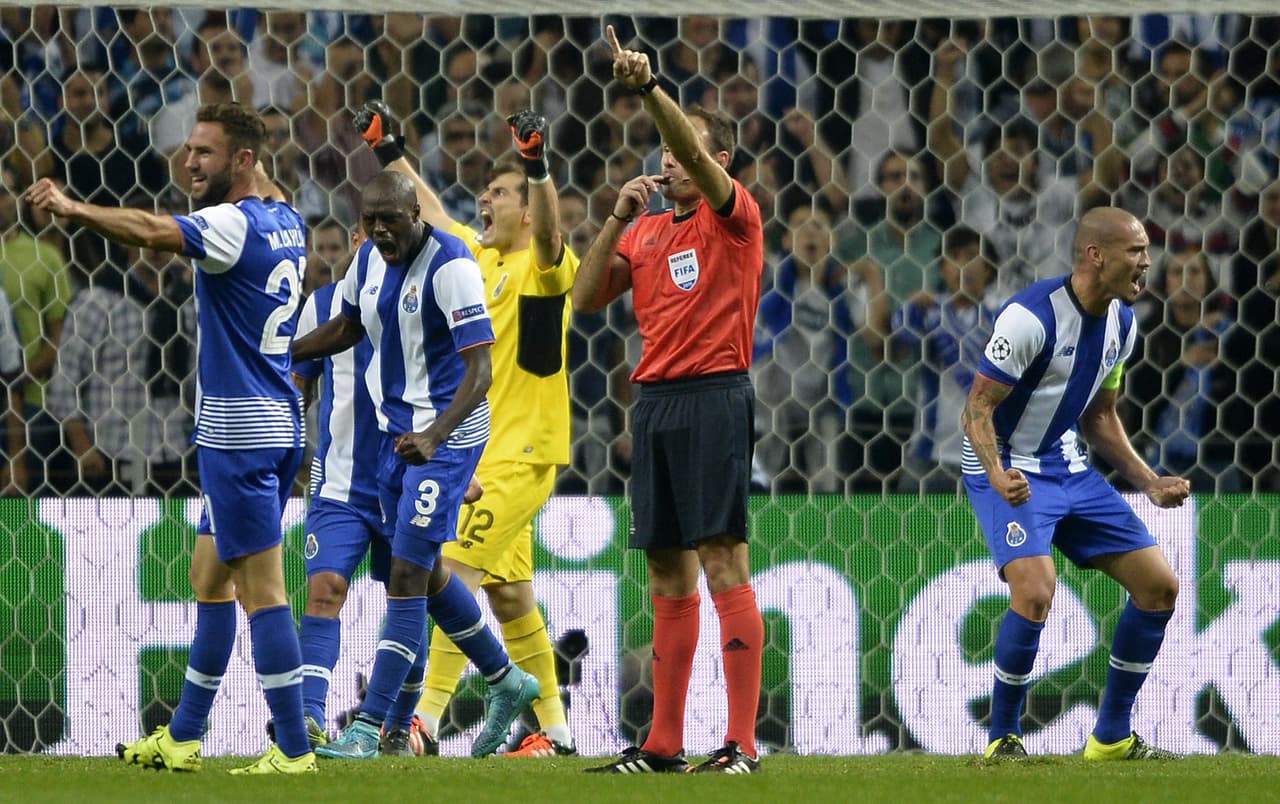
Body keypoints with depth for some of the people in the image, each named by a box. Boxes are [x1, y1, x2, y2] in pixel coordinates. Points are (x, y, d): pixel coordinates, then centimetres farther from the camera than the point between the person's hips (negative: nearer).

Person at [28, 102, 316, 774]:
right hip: (274, 423, 10)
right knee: (210, 576, 16)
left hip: (241, 434, -10)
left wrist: (74, 209, -43)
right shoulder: (283, 221, 11)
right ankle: (182, 738, 23)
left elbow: (151, 232, -34)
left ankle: (294, 749, -7)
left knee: (261, 588, -7)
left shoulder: (236, 224, -16)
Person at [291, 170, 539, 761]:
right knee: (426, 576, 17)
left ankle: (369, 728, -13)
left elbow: (479, 368, -25)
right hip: (396, 430, 9)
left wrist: (433, 435, -38)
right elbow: (347, 329, 24)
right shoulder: (370, 258, 3)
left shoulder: (451, 265, -21)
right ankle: (506, 683, 34)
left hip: (446, 435, -9)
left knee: (407, 576, -11)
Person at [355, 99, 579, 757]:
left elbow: (549, 231, -31)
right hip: (479, 455, 9)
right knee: (508, 597, 10)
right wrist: (392, 156, 34)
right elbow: (434, 216, 30)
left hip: (519, 454, -9)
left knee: (456, 575, -16)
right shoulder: (482, 259, 14)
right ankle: (554, 730, 16)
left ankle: (425, 721, -19)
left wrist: (539, 169, -47)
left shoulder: (544, 265, -8)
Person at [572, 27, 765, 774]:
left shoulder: (734, 216, -2)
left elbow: (697, 155, -19)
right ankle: (664, 744, 12)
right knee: (668, 575, 9)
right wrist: (617, 220, 1)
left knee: (723, 562, -10)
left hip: (714, 396, -7)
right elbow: (586, 296, 11)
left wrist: (650, 87, -31)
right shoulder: (646, 233, 17)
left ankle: (742, 741, -11)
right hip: (656, 399, 7)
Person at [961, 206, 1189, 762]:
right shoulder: (1031, 316, -22)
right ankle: (1003, 736, -7)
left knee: (1158, 585, 2)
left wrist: (1150, 483, 9)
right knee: (1035, 590, -28)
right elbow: (977, 409, -19)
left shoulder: (1121, 321, 3)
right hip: (1009, 472, -8)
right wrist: (998, 475, -35)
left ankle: (1112, 737, 13)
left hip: (1070, 467, 8)